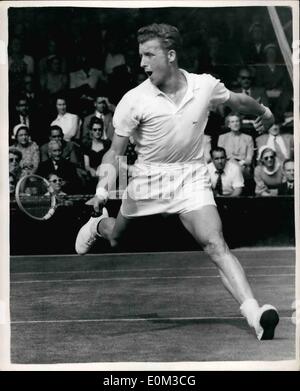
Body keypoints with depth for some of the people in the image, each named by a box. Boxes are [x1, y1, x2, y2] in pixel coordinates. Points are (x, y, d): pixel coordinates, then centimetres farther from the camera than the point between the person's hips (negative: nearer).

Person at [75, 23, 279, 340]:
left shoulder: (205, 86, -9)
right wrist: (104, 185, -26)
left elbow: (238, 101, 14)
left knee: (215, 244, -19)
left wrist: (264, 112, 31)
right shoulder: (134, 100, -14)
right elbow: (115, 151, -9)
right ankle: (99, 224, 58)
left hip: (191, 175, 0)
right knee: (117, 239, 20)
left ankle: (255, 314, -28)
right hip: (148, 176, 1)